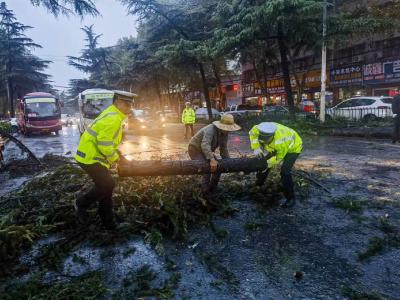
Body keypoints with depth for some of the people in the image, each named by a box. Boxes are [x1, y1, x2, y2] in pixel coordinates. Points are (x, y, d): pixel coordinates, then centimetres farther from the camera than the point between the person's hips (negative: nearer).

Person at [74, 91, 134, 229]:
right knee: (107, 185, -11)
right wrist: (115, 158, -11)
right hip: (90, 157, -10)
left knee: (105, 186, 12)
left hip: (94, 155, 10)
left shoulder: (113, 115, 11)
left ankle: (107, 221, 22)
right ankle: (82, 203, 11)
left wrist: (117, 154, 12)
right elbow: (104, 145, -26)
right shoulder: (112, 119, -22)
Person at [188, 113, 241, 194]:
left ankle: (212, 190, 21)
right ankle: (205, 193, -10)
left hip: (207, 151, 8)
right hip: (195, 149, -8)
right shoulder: (210, 130, -33)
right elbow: (205, 145, -49)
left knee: (218, 167, 4)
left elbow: (223, 149, 1)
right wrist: (212, 159, -58)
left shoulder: (224, 133, -8)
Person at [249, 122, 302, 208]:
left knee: (285, 171, -23)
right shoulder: (262, 129, -31)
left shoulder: (280, 142, -44)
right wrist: (256, 148, -18)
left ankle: (291, 198, -10)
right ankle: (258, 185, 35)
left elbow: (279, 157, -26)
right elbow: (252, 132, -8)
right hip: (276, 146, 7)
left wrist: (268, 164, -26)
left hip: (293, 147, -7)